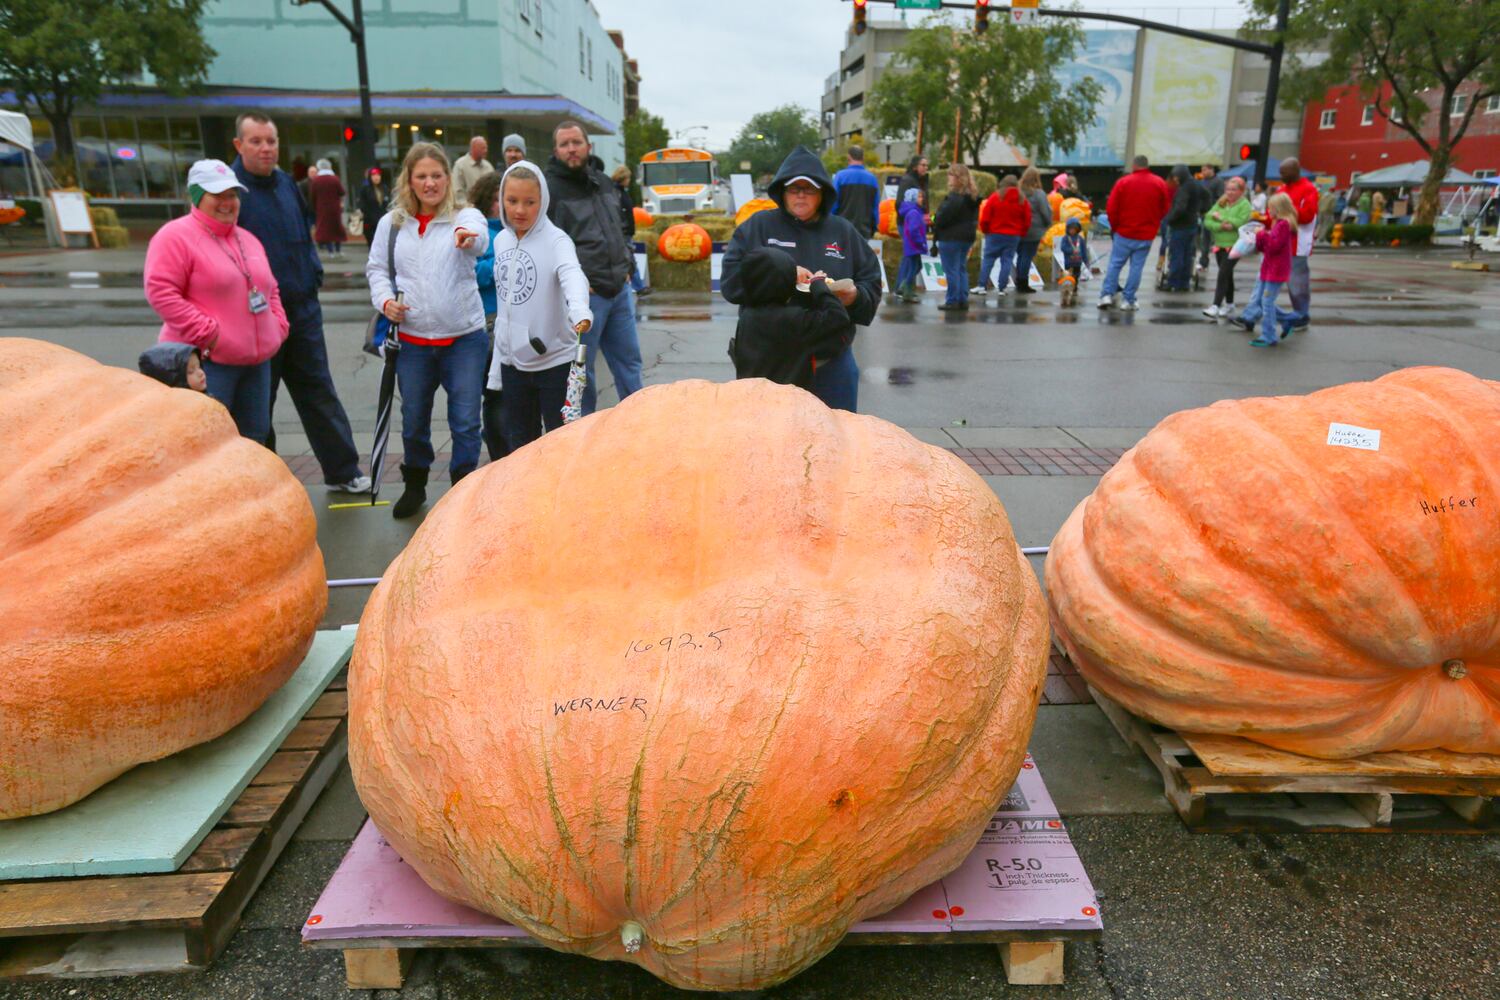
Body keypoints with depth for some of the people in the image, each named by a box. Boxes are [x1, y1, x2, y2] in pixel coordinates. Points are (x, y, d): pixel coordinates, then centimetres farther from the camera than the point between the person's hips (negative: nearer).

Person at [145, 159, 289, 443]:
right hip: (207, 360, -7)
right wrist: (207, 333, -18)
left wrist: (278, 325, 10)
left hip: (257, 361, 8)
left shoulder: (248, 239, 18)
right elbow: (160, 291, -14)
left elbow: (270, 289, 27)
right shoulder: (176, 236, -6)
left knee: (255, 436, 13)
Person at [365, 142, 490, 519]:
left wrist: (468, 235, -51)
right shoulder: (391, 223, 7)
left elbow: (479, 239, -27)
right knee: (413, 420, 14)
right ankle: (414, 485, 34)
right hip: (412, 340, 3)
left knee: (466, 421, 1)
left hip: (464, 338, -3)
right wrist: (384, 299, -6)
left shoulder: (465, 216, -3)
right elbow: (377, 268, 15)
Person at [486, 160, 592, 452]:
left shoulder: (555, 240, -12)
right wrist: (497, 364, 15)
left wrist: (579, 310, -55)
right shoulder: (502, 240, 7)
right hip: (512, 362, 6)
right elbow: (504, 304, 13)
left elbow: (572, 274, -32)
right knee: (519, 444, 16)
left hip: (555, 361, -6)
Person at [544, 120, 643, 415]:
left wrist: (626, 266, 16)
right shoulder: (550, 189, -8)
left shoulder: (605, 182, 14)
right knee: (581, 369, 3)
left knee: (629, 361, 13)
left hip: (619, 289, 7)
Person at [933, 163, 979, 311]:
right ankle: (963, 300, 15)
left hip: (951, 237, -9)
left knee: (952, 270, -3)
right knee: (962, 269, 14)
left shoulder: (955, 197, -18)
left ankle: (953, 301, -2)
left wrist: (935, 227, 1)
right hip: (967, 237, 9)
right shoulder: (973, 196, 10)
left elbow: (944, 216, -18)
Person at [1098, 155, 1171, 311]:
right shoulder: (1160, 183, 2)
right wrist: (1153, 223, 18)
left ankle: (1107, 295, 1)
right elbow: (1166, 209, 5)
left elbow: (1111, 208, -7)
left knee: (1115, 263, 8)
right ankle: (1129, 301, 5)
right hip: (1147, 234, 1)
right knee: (1137, 266, 4)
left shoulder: (1123, 182, -5)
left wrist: (1115, 226, 7)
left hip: (1124, 232, -1)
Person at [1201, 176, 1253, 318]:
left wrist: (1220, 217, -14)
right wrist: (1220, 226, -20)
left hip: (1235, 245, -6)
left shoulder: (1244, 204, -6)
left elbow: (1240, 222, -22)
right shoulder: (1220, 203, 8)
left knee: (1223, 274, -17)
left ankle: (1216, 307, -21)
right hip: (1219, 244, 6)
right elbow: (1207, 221, -2)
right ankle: (1229, 305, 29)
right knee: (1227, 275, 17)